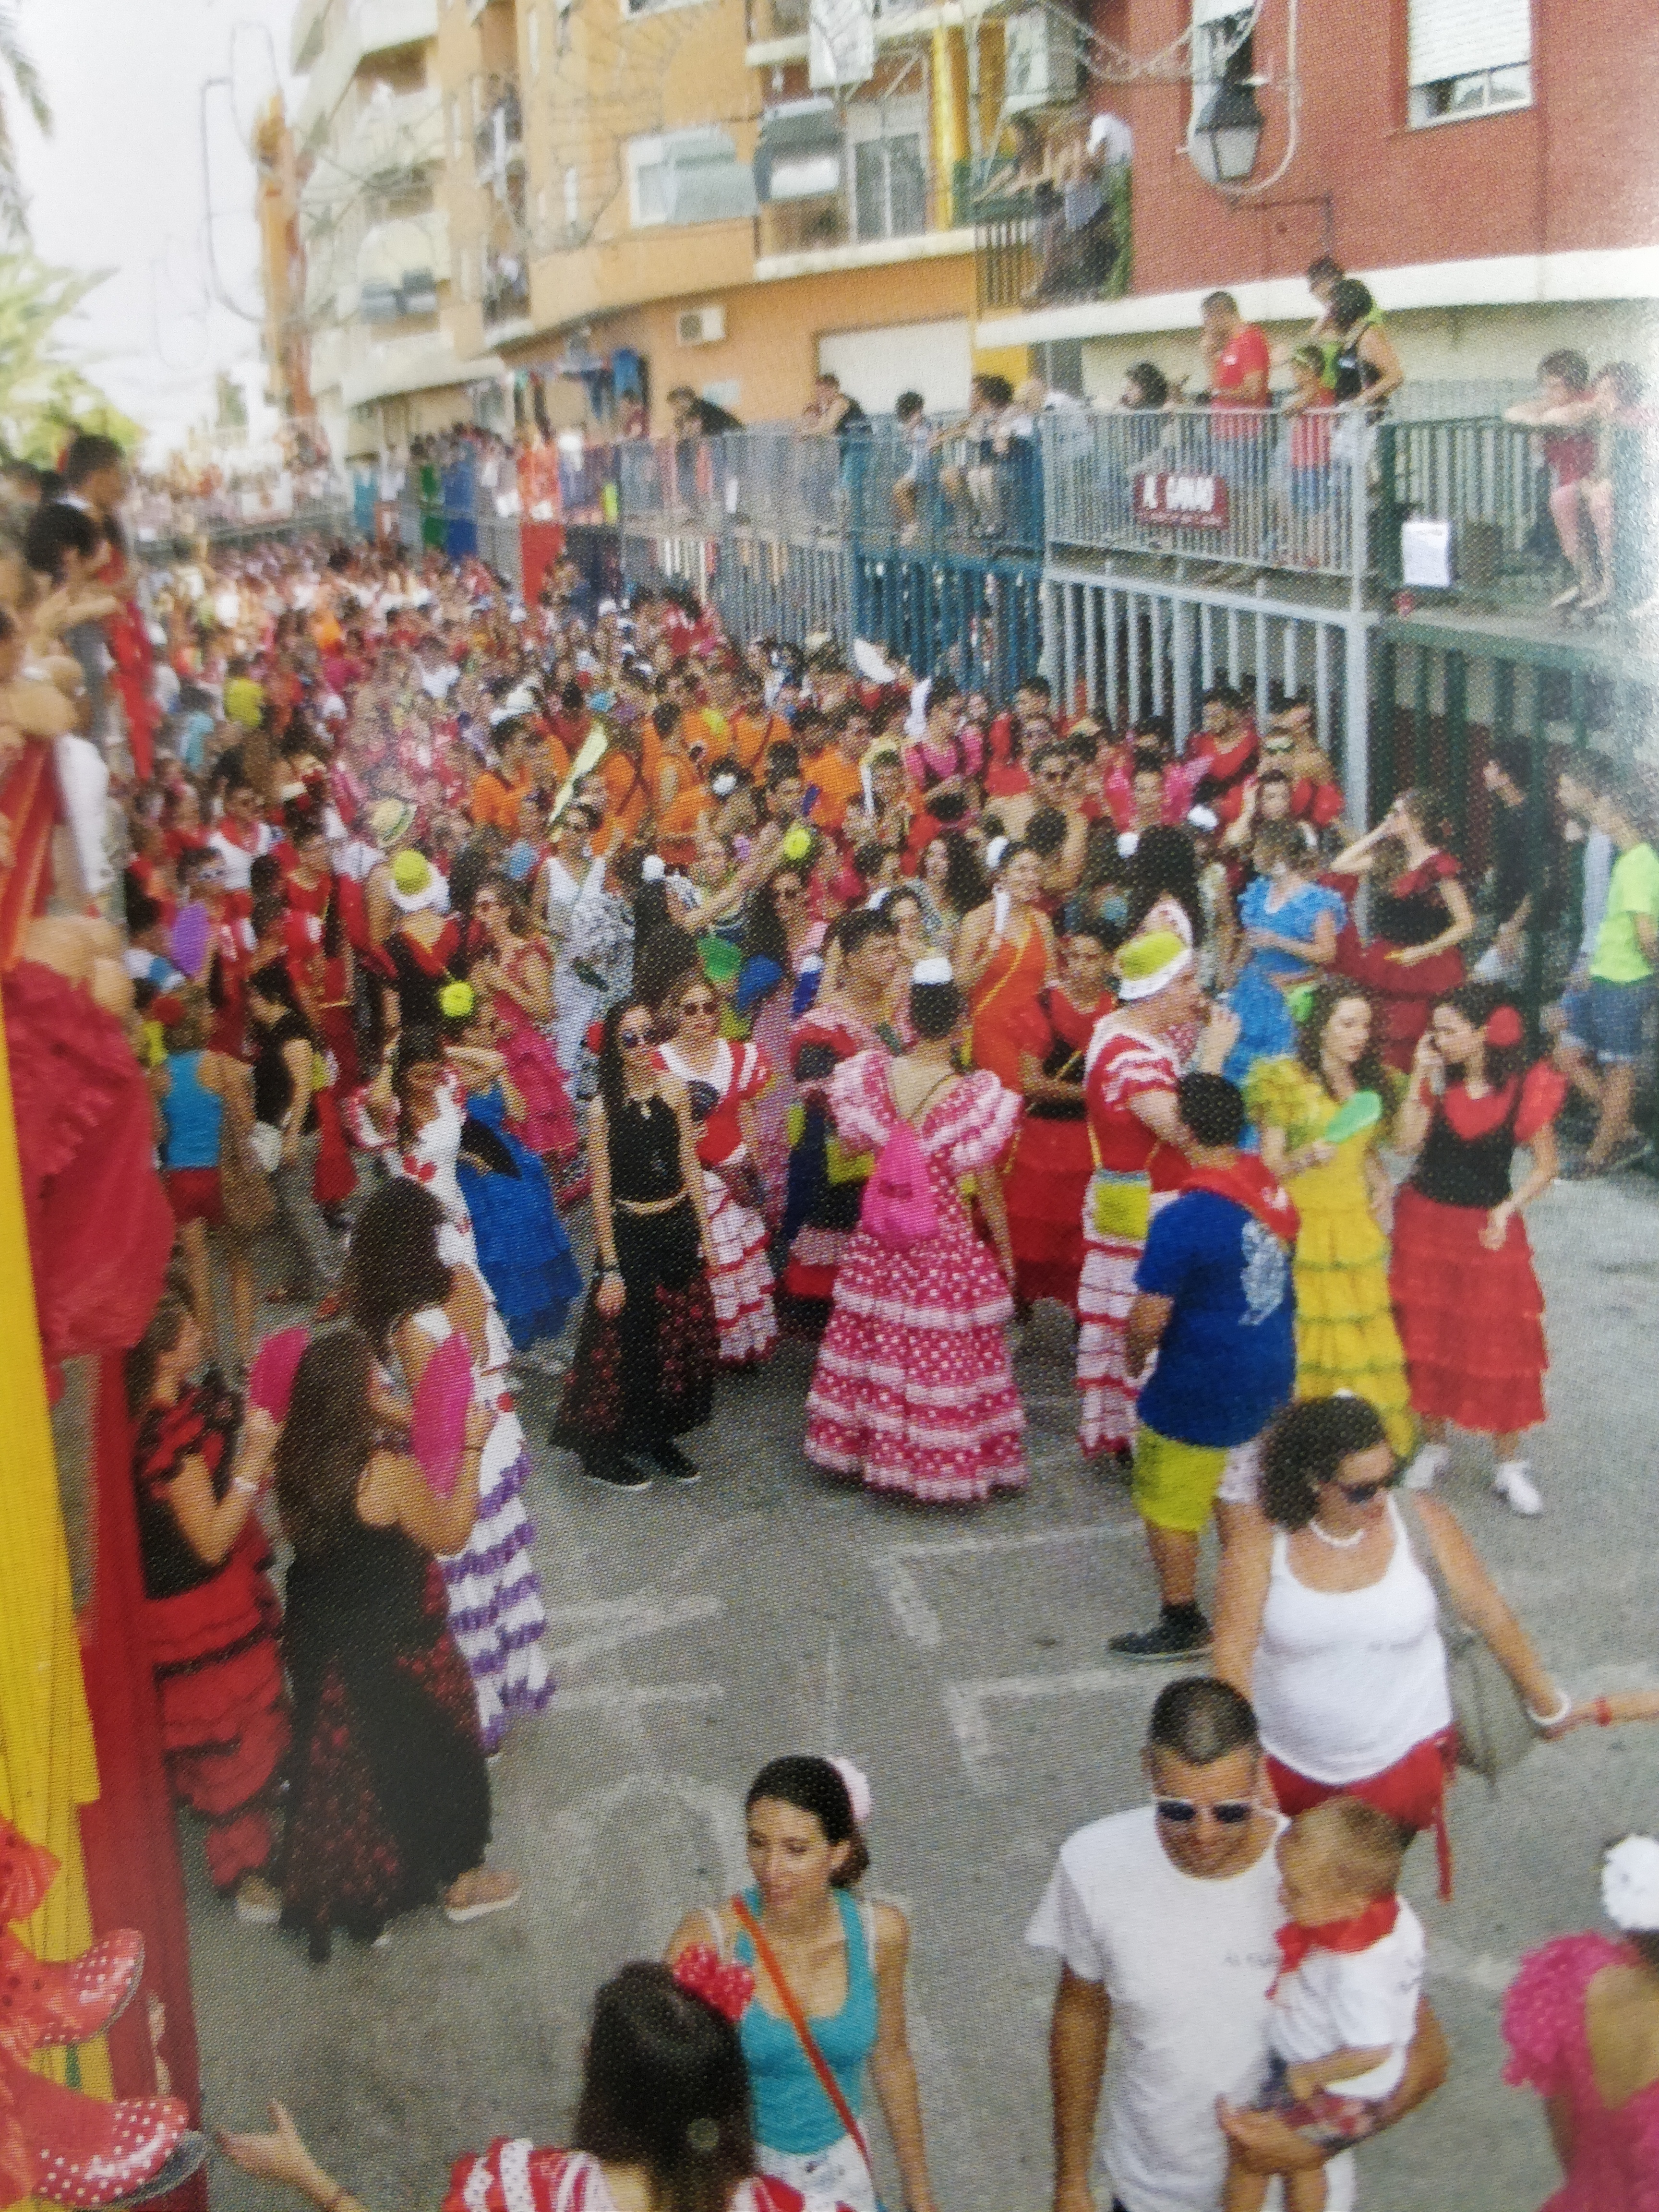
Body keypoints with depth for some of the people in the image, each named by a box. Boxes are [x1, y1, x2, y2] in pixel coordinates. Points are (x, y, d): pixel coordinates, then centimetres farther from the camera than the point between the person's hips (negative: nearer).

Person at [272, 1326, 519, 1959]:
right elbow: (451, 1535, -17)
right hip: (395, 1651, -6)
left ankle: (341, 1883, 45)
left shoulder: (296, 1459, -12)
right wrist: (472, 1448, -14)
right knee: (431, 1754, 17)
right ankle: (459, 1881, 36)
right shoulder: (390, 1473, -32)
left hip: (318, 1640, 6)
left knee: (340, 1760, 25)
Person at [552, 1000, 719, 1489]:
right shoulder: (602, 1109, -12)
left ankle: (658, 1438, 30)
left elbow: (690, 1165, 6)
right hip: (631, 1234, -5)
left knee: (684, 1338, 11)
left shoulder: (673, 1090, 0)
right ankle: (601, 1453, 19)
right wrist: (610, 1269, -11)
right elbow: (601, 1193, -11)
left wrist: (705, 1235, 6)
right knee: (627, 1344, 3)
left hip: (680, 1228, 5)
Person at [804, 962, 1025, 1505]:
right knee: (942, 1351, 7)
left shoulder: (874, 1077, -9)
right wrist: (1005, 1252, 2)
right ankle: (942, 1463, 16)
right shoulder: (973, 1098, -18)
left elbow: (852, 1145, 5)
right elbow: (988, 1190, -10)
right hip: (945, 1241, -4)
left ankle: (871, 1445, 30)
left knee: (873, 1337, 17)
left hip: (877, 1241, 4)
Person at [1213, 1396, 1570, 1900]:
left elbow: (1489, 1614, -1)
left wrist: (1546, 1703, 10)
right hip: (1287, 1765, 1)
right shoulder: (1260, 1543, -16)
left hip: (1401, 1760, -1)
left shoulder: (1422, 1523, -12)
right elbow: (1233, 1652, -17)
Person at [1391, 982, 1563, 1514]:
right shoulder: (1438, 1080, -2)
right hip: (1425, 1221, 3)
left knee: (1500, 1346, 1)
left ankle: (1509, 1464, 14)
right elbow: (1406, 1141, -13)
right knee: (1425, 1340, 10)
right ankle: (1433, 1446, 27)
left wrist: (1508, 1210, -15)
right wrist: (1419, 1077, -16)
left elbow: (1546, 1167, -3)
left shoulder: (1526, 1090, -10)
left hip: (1488, 1229, -3)